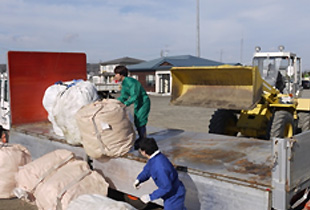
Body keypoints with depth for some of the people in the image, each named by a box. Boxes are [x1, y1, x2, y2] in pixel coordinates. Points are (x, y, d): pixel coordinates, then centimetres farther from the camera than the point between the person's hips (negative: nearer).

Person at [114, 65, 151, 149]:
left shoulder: (130, 82, -25)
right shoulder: (124, 84, 4)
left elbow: (135, 96, -32)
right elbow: (123, 97, 7)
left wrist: (125, 104, -40)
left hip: (144, 103, -9)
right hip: (137, 104, 9)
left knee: (140, 121, -10)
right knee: (136, 121, 14)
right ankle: (141, 138, 29)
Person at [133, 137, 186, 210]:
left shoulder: (159, 167, -37)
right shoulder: (155, 158, -8)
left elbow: (166, 187, -32)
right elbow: (147, 170, 7)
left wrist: (150, 197, -26)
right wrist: (138, 180, -10)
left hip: (173, 197, -9)